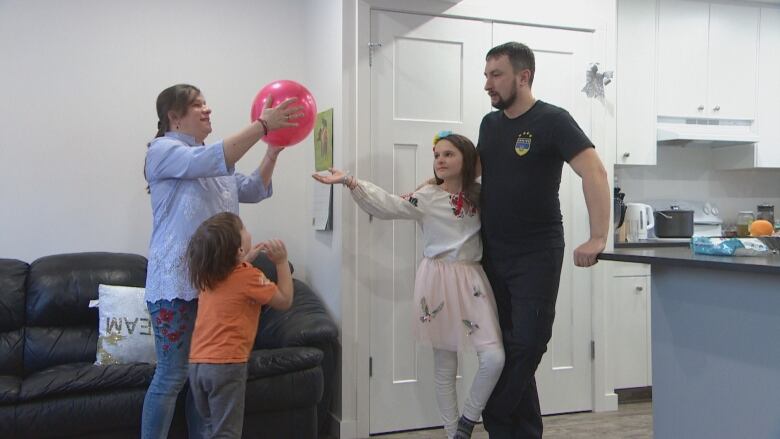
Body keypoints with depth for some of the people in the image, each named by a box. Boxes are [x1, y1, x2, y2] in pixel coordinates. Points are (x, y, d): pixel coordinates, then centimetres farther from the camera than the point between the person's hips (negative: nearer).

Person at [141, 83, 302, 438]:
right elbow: (212, 161, -22)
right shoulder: (162, 150, -5)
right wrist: (262, 125, -23)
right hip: (177, 281, -7)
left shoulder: (216, 162, 20)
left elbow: (253, 190, 15)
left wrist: (274, 148, 3)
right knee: (172, 376, -4)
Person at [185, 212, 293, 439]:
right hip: (226, 365, -7)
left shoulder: (208, 275, 9)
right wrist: (282, 261, 4)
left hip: (197, 364, 7)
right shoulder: (249, 277, -10)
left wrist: (247, 259, 22)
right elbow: (285, 300, 0)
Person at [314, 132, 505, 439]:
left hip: (472, 280, 3)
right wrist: (349, 182, -26)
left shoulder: (479, 195, 7)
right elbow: (386, 206, -15)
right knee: (444, 365, 6)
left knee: (494, 358, -7)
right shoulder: (426, 197, -4)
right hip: (439, 280, -2)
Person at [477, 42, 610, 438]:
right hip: (493, 254, 7)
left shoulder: (552, 120, -10)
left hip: (537, 255, -6)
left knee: (527, 344, -5)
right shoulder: (490, 123, 10)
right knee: (506, 346, 10)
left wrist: (598, 238, -26)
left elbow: (595, 173, -17)